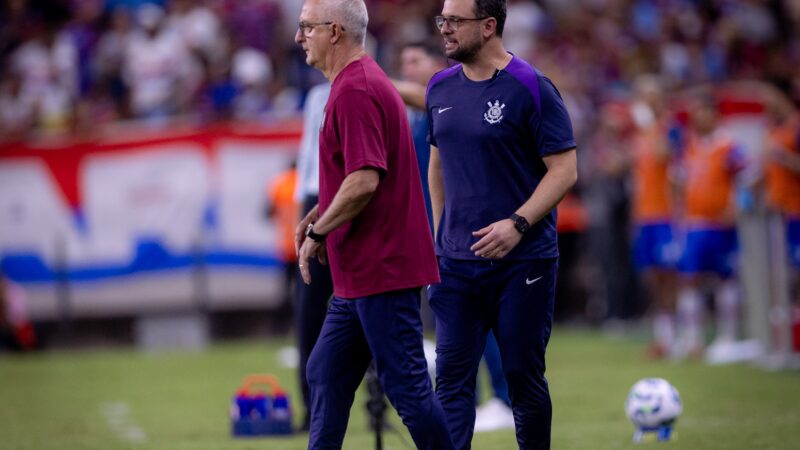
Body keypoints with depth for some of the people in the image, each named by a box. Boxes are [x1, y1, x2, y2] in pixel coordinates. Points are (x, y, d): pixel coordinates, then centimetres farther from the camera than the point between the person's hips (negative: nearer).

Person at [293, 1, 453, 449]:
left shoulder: (355, 91, -18)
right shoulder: (361, 82, 17)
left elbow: (365, 180, -26)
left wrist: (318, 233, -15)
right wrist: (317, 216, 15)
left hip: (382, 272, -11)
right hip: (360, 274, 11)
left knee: (407, 386, -6)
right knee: (326, 377, 13)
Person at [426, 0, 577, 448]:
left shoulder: (532, 88, -10)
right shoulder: (441, 88, 8)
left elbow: (564, 169, -12)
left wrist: (517, 224, -23)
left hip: (522, 261, -5)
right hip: (456, 261, 5)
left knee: (524, 375, 4)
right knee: (452, 375, -2)